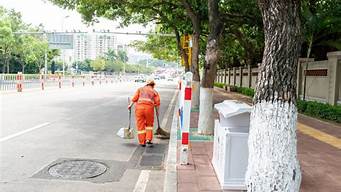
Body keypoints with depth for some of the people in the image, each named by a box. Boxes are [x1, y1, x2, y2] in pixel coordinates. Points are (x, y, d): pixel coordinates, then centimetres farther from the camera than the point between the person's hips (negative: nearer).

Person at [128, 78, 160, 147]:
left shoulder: (140, 89, 17)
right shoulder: (154, 92, 16)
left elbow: (135, 98, 4)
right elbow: (157, 103, 6)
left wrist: (130, 105, 15)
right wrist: (157, 112, 17)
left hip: (139, 107, 1)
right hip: (149, 108, 0)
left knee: (140, 125, 9)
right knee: (149, 124, 20)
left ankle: (142, 142, 12)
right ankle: (148, 139, 12)